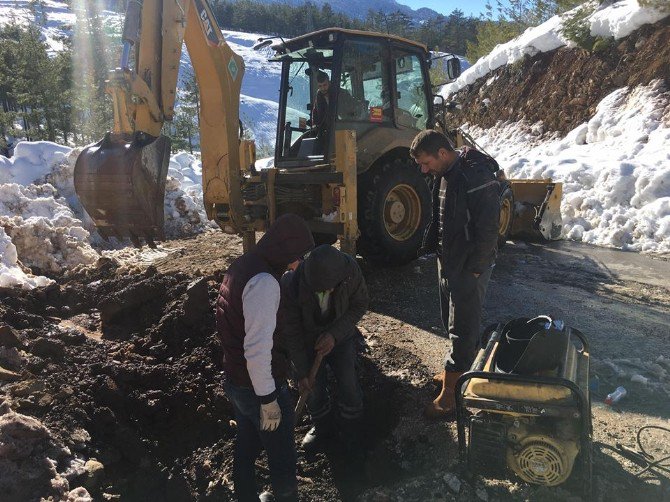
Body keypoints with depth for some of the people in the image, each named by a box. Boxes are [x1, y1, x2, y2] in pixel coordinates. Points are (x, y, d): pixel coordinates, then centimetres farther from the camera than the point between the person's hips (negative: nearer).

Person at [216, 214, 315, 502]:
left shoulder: (242, 266, 3)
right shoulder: (263, 281, -27)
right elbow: (257, 348, -29)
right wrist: (268, 399, -20)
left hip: (234, 379, 9)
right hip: (257, 385, -9)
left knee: (247, 444, 27)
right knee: (282, 456, 12)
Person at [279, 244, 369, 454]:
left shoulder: (351, 270, -32)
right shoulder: (290, 284, -35)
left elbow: (360, 305, -13)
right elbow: (290, 331, -21)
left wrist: (335, 334, -26)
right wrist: (301, 371, -15)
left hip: (340, 339, 1)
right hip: (307, 343, 0)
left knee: (349, 386, -2)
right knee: (313, 389, 7)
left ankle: (352, 433, 29)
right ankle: (323, 428, 40)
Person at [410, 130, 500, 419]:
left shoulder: (478, 178, -23)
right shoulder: (445, 175, 6)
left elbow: (488, 229, -23)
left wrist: (475, 268, -19)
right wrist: (433, 249, 10)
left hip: (469, 267, -9)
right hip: (448, 262, 9)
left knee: (462, 327, 0)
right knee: (452, 321, 20)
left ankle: (450, 395, 8)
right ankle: (464, 369, 40)